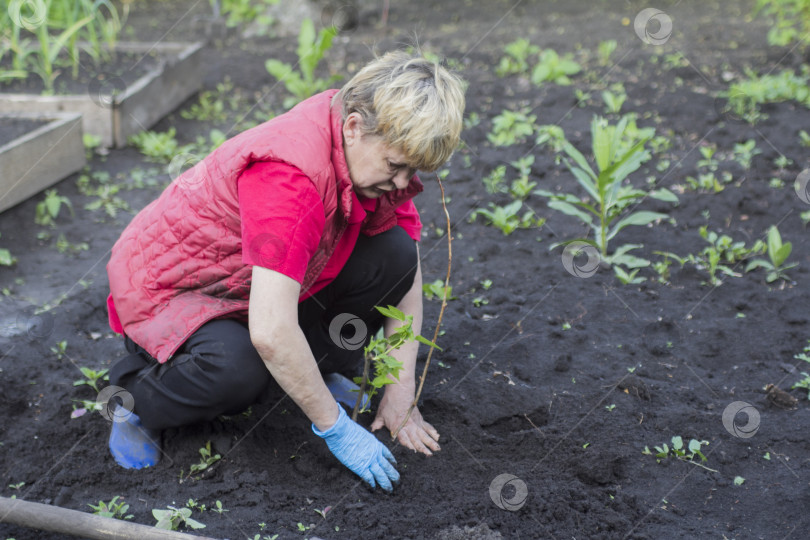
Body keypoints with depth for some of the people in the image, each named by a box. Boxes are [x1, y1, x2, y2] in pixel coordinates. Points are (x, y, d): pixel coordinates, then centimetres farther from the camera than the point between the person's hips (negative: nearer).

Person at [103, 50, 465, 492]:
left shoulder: (381, 151, -11)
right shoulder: (291, 173, -37)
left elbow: (407, 272, 0)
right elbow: (270, 332, -41)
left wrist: (400, 392, -7)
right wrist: (335, 428, -30)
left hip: (263, 281, 7)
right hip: (167, 287, -7)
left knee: (393, 253, -14)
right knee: (237, 368, -38)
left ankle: (317, 367, 7)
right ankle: (139, 397, -6)